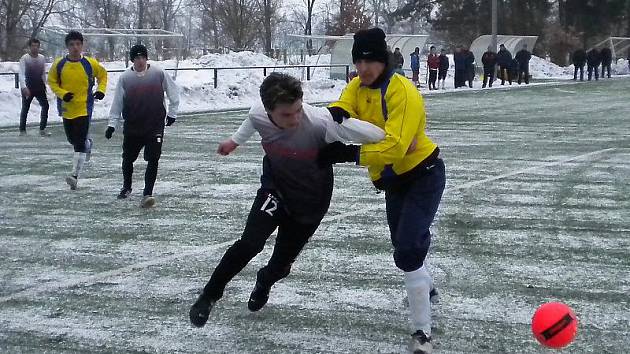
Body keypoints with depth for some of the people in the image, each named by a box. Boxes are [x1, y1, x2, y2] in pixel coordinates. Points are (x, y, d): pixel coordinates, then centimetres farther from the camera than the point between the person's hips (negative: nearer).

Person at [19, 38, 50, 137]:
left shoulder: (42, 58, 3)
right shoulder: (24, 58, -10)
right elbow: (22, 74, -17)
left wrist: (44, 85, 14)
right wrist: (24, 87, -28)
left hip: (39, 88, 4)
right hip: (28, 88, -4)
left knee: (45, 106, -5)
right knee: (25, 108, 4)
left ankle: (42, 129, 3)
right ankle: (22, 130, 16)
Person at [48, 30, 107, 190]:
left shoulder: (90, 63, -6)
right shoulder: (59, 64, -3)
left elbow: (103, 74, 11)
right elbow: (51, 81, 6)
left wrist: (101, 89, -4)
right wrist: (62, 93, -10)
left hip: (84, 108, -3)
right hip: (66, 108, 3)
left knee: (79, 143, -12)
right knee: (72, 139, 18)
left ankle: (75, 175, -14)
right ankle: (88, 144, 52)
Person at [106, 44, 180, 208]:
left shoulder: (159, 73, -4)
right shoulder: (125, 77, -1)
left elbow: (173, 92, 10)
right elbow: (117, 102, 5)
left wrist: (172, 113, 10)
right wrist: (112, 124, 3)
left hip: (155, 125, -2)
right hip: (132, 127, 2)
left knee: (153, 160, -11)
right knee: (128, 158, 15)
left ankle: (147, 194, -9)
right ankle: (127, 187, 39)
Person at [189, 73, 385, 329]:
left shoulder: (320, 121, -37)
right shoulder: (259, 115, -22)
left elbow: (374, 134, -32)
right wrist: (235, 140, 20)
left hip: (310, 201, -1)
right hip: (275, 188, 1)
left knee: (282, 262, 10)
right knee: (250, 243, -18)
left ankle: (263, 284, 48)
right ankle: (209, 295, 4)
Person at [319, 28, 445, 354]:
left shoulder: (402, 92, -28)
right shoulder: (358, 87, -2)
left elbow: (394, 146, -36)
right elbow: (343, 107, -17)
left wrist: (347, 154, -41)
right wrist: (334, 115, -41)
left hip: (423, 175, -8)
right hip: (394, 179, 9)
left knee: (407, 251, -19)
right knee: (403, 244, 26)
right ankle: (425, 286, 57)